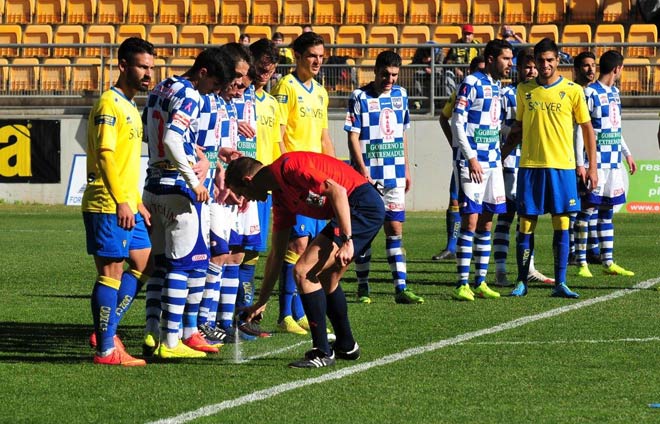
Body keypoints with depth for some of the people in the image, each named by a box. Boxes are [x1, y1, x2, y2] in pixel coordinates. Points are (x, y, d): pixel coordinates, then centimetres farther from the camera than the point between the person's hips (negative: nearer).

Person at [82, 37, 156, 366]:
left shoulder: (130, 107, 19)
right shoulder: (109, 105, -11)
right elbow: (105, 155, -19)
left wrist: (138, 203, 22)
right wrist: (121, 202, -23)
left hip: (127, 207, 10)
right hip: (107, 206, -10)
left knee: (143, 264, 12)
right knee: (111, 271, -7)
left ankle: (106, 331, 16)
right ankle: (106, 349, -3)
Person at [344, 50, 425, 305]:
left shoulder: (400, 95, 10)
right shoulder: (360, 98, -7)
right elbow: (353, 137, -9)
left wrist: (406, 168, 17)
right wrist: (363, 171, -16)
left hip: (394, 176, 5)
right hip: (368, 175, -5)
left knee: (395, 230, 2)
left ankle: (401, 288, 1)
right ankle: (363, 287, 11)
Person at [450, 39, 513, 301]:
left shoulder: (497, 86, 15)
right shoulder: (471, 83, -9)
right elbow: (457, 123, -13)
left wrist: (496, 155, 15)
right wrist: (471, 158, -17)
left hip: (492, 163, 8)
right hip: (471, 162, -8)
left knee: (486, 223, 8)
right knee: (470, 221, -9)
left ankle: (480, 282, 12)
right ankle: (461, 284, -7)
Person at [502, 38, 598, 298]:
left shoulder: (573, 91, 0)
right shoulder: (524, 91, 7)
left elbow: (587, 128, 6)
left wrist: (592, 167, 3)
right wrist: (501, 155, 10)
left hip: (562, 167, -1)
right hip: (530, 166, 1)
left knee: (561, 226, -1)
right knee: (526, 225, 2)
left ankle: (560, 284, 5)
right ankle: (522, 282, 10)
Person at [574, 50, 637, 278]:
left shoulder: (614, 93, 16)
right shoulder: (590, 93, -10)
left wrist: (627, 154, 24)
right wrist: (580, 163, -18)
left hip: (613, 161, 8)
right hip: (595, 162, -8)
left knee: (607, 210, 10)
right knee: (587, 208, -4)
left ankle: (608, 262, 13)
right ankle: (582, 263, -1)